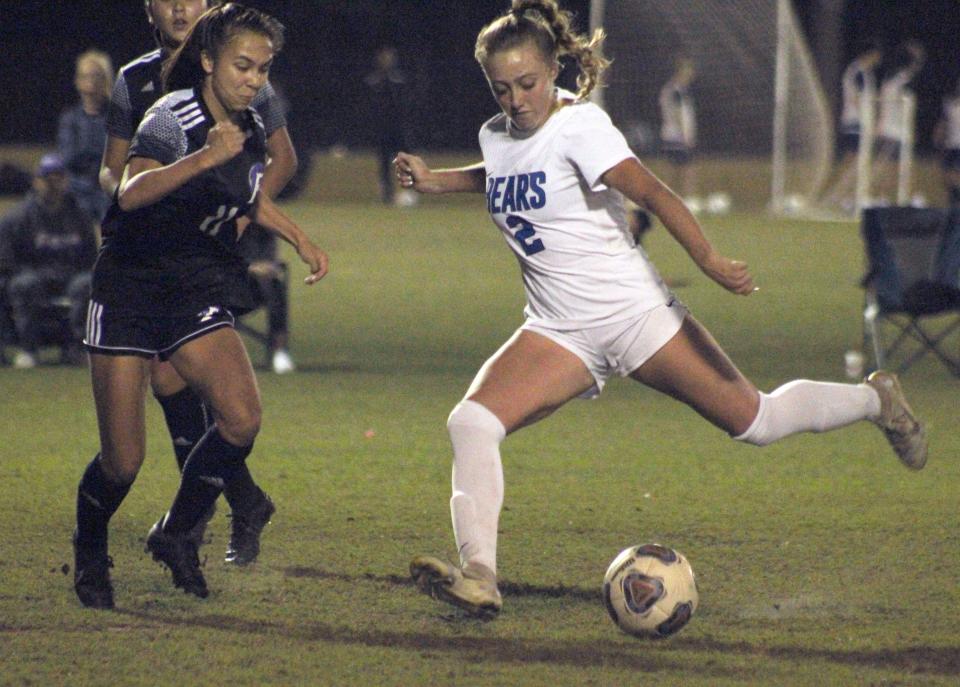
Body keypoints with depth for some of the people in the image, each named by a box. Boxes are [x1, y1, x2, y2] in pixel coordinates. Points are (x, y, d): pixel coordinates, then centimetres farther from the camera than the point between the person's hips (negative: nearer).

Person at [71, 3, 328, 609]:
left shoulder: (251, 128, 3)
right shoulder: (173, 117, -18)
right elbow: (132, 193, -38)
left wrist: (301, 239, 18)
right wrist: (206, 157, -50)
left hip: (198, 294, 5)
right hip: (130, 291, -5)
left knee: (242, 418, -19)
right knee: (123, 461, -6)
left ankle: (176, 534, 1)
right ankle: (89, 555, 23)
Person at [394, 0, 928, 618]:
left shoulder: (580, 124, -14)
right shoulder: (497, 137, 6)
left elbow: (650, 191, -26)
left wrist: (708, 258, -37)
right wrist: (433, 180, 19)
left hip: (634, 313, -5)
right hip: (559, 332, 5)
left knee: (753, 420, 1)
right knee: (471, 422, -18)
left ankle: (876, 400, 28)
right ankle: (478, 577, -24)